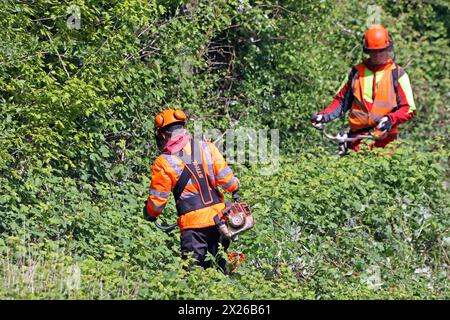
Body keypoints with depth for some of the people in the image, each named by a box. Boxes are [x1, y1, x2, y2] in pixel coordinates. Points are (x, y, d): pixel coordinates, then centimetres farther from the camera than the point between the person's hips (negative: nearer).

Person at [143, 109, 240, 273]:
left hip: (193, 224, -4)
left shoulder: (163, 163, -8)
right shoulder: (206, 148, 0)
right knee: (223, 267, 15)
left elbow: (157, 201, -4)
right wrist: (235, 189, 21)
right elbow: (226, 179, -1)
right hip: (219, 218, 4)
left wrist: (150, 215, 18)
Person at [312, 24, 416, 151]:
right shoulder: (357, 72, 14)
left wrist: (390, 119, -17)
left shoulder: (397, 74, 5)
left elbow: (408, 109, 0)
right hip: (357, 139, 2)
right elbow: (341, 102, 20)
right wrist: (324, 116, 4)